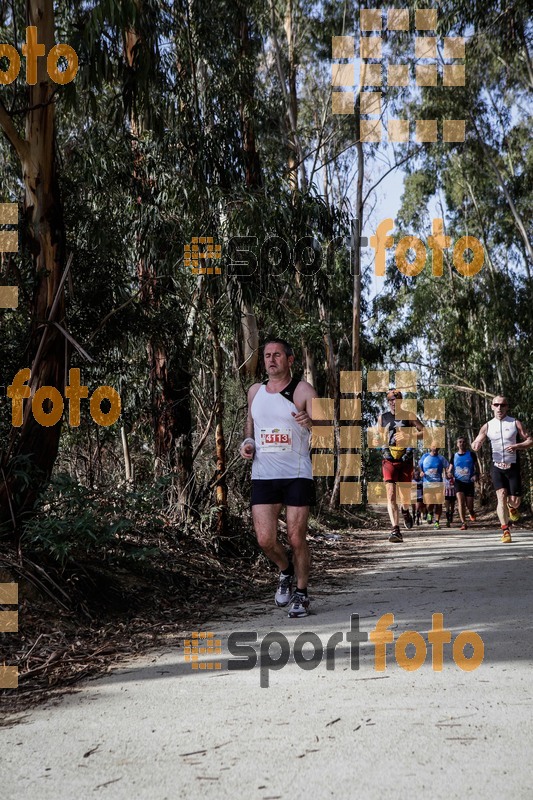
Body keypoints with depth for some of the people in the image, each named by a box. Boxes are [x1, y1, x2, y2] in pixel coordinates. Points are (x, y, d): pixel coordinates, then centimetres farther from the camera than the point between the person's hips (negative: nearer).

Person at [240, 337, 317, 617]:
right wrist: (248, 442, 5)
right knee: (265, 539, -5)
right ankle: (286, 570, 28)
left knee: (296, 538, -1)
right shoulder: (255, 391, 11)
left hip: (297, 475, -3)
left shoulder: (303, 390, -2)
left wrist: (311, 423, -30)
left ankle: (301, 593, 19)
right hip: (263, 475, 3)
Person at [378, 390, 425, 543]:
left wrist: (408, 436, -16)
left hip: (406, 460, 0)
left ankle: (405, 511, 47)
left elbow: (425, 432, -1)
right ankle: (395, 530, -19)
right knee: (391, 495, -14)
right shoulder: (382, 417, 9)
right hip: (389, 461, 0)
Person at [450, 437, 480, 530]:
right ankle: (463, 523, -21)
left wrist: (476, 475, -15)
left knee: (469, 504, 2)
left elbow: (477, 467, 4)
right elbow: (451, 469, 11)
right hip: (459, 481, 0)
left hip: (469, 482, 0)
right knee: (460, 501, -20)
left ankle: (471, 512, 41)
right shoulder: (454, 456, 7)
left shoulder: (471, 454, 2)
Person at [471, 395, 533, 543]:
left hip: (513, 466, 0)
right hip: (497, 466, 0)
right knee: (501, 497, -16)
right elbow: (475, 445, 7)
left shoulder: (515, 423, 1)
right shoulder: (487, 426, 4)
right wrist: (476, 445, -19)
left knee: (514, 502, 1)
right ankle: (505, 531, -14)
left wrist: (517, 446, -17)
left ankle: (512, 508, 39)